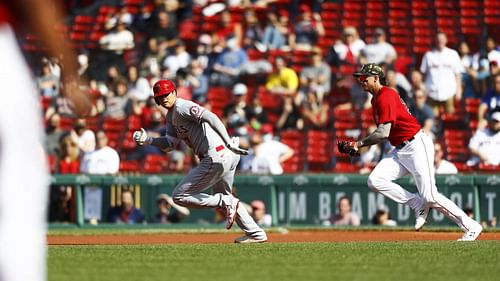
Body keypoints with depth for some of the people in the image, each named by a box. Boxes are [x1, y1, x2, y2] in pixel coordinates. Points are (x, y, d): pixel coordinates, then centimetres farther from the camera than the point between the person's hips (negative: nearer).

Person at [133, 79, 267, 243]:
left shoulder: (182, 107, -10)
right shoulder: (171, 116, 21)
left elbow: (211, 117, -22)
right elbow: (170, 144, 20)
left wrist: (229, 144, -32)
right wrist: (147, 140, 3)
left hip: (217, 157, -11)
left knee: (179, 196, -3)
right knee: (223, 196, 30)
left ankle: (226, 202, -5)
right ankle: (256, 233, 29)